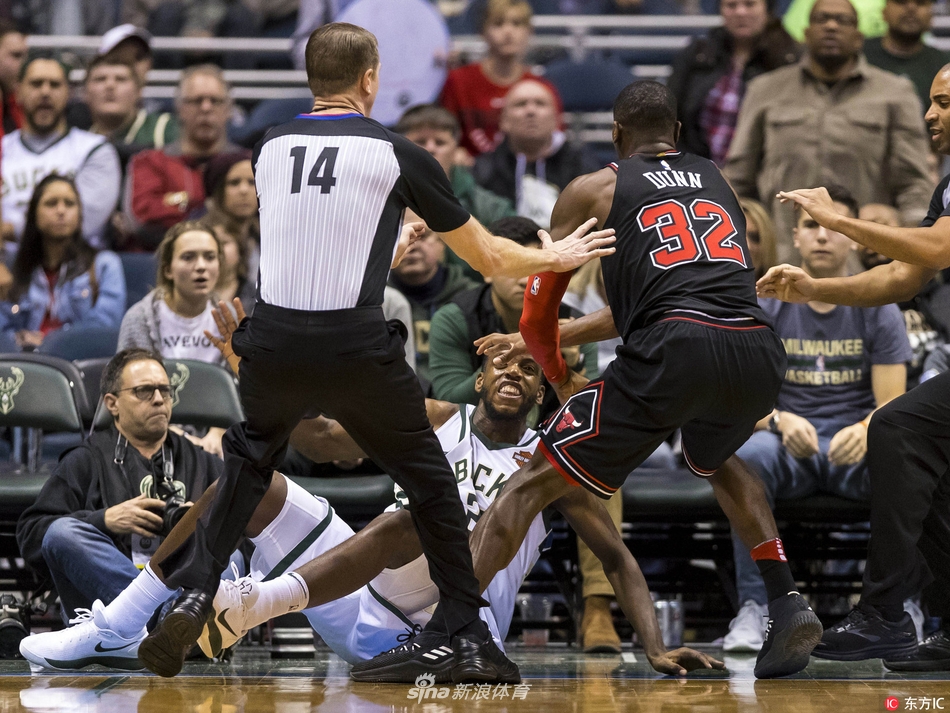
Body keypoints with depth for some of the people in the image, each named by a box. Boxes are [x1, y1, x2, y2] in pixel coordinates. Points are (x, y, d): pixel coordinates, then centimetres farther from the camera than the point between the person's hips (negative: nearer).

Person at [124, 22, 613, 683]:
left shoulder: (270, 149, 12)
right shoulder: (399, 155, 1)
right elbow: (488, 258, 10)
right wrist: (555, 257, 30)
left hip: (273, 348, 3)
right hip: (356, 352, -3)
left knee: (246, 471, 27)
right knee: (429, 480, 16)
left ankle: (190, 598, 9)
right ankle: (463, 637, 14)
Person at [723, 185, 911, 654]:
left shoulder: (878, 310, 4)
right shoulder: (765, 307, 3)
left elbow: (893, 405, -3)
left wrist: (865, 432, -28)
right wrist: (780, 421, -26)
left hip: (855, 446, 0)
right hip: (786, 448, 0)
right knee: (747, 456, -37)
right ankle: (754, 608, -35)